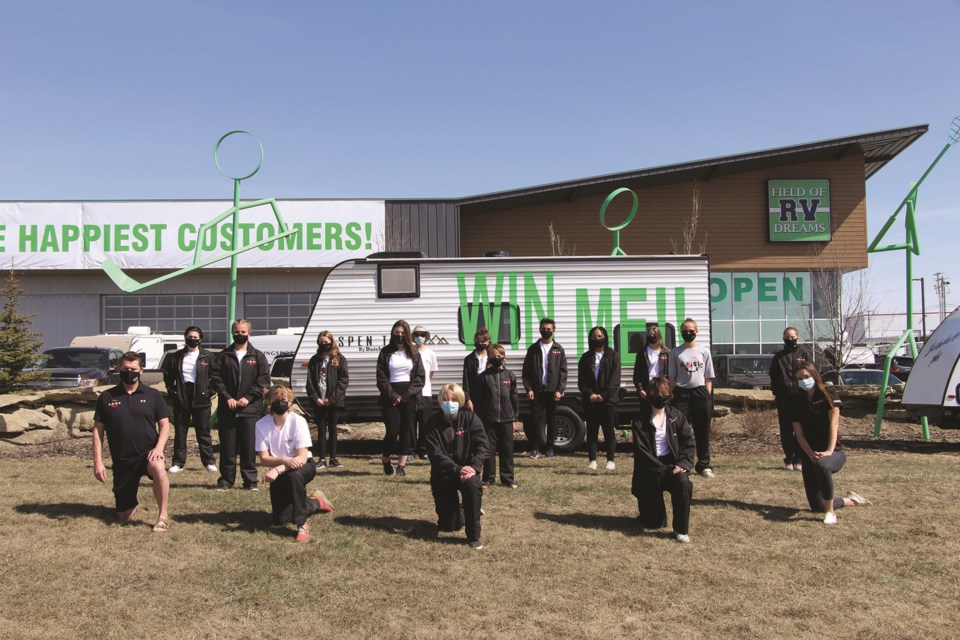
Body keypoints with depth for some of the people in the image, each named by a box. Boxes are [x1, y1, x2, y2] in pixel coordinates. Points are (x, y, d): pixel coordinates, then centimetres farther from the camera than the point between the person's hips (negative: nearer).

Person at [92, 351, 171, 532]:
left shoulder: (153, 395, 2)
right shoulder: (107, 397, 3)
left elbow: (164, 425, 1)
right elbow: (98, 430, 5)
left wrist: (159, 447, -17)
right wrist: (98, 461, -3)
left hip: (148, 453, -2)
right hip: (122, 461, 2)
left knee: (158, 468, -39)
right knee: (123, 516, 5)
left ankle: (163, 516, -22)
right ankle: (132, 504, 43)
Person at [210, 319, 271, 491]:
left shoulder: (258, 357, 7)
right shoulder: (223, 356, 9)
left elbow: (263, 380, 1)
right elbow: (215, 378, 3)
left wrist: (248, 398, -9)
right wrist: (227, 397, -9)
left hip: (250, 408, -1)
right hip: (227, 409, 1)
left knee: (249, 446, 1)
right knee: (227, 446, 5)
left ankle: (250, 480, 9)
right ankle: (226, 480, 14)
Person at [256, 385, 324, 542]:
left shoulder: (298, 421, -20)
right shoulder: (261, 424, -14)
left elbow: (302, 458, -24)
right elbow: (264, 459, -14)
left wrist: (278, 470, -38)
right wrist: (285, 460, -34)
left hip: (303, 466, -3)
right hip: (279, 472, 3)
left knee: (293, 475, -40)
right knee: (280, 520, -2)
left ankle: (302, 524, -28)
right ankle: (315, 503, 27)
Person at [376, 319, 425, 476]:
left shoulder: (414, 353, 7)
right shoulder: (385, 352, 3)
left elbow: (420, 377, 2)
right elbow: (381, 378, -2)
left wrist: (407, 395, -9)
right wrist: (393, 396, -11)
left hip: (409, 396, 2)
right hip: (391, 396, -2)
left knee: (406, 430, 1)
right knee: (392, 431, -6)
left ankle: (402, 464, 8)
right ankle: (385, 458, 19)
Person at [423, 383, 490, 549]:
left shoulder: (469, 418, -6)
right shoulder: (432, 424, -8)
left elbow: (482, 445, -13)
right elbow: (435, 455, -16)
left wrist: (474, 467, -30)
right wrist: (457, 470, -29)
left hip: (467, 469, -1)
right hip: (443, 474, 1)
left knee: (473, 484, -38)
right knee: (448, 526, 2)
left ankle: (474, 536, -22)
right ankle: (467, 512, 39)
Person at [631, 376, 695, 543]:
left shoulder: (677, 416, 3)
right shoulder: (641, 423, -5)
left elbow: (689, 443, 0)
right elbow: (642, 452, -12)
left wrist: (682, 464, -17)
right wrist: (664, 470, -20)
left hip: (672, 465, 2)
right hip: (651, 470, -2)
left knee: (684, 483, -35)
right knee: (654, 523, -3)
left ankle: (681, 530, -16)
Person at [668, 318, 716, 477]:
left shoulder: (704, 351, 7)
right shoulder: (675, 352, 5)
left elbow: (708, 377, 7)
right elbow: (672, 377, 5)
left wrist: (708, 397, 0)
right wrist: (672, 396, -3)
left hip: (700, 392, 1)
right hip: (682, 393, -1)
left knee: (702, 432, 5)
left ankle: (704, 465, 15)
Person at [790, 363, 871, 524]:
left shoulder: (828, 394, -3)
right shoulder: (797, 400, 4)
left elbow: (834, 423, -13)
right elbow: (799, 434, 0)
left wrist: (829, 451, -25)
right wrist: (811, 454, -16)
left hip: (834, 452, -4)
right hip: (809, 456, 4)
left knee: (822, 464, -42)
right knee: (817, 508, 0)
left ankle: (830, 511, -26)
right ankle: (850, 501, 30)